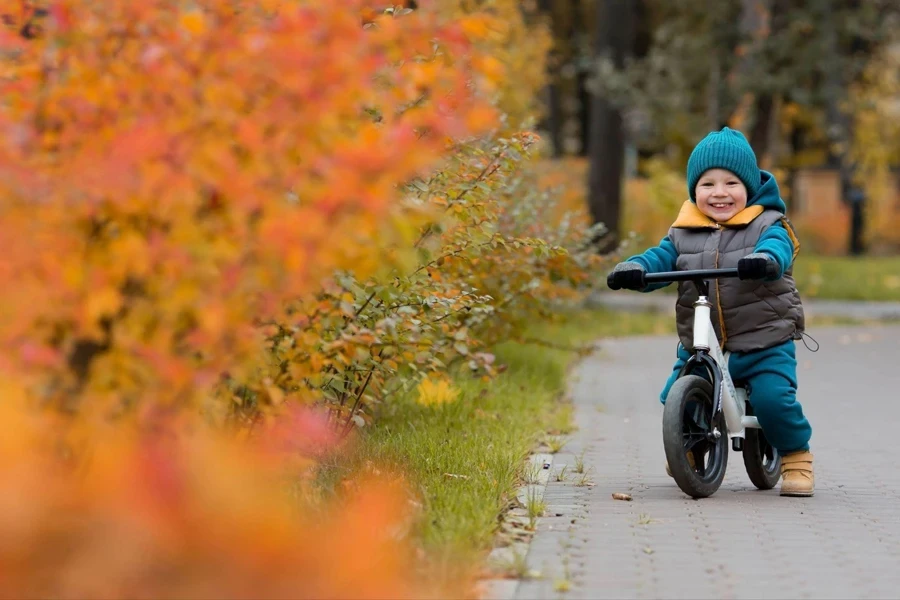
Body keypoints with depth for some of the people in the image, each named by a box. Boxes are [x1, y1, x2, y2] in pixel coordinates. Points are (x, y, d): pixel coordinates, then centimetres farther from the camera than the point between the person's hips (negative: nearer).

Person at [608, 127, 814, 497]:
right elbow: (659, 259, -1)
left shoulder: (766, 224, -2)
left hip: (765, 343, -3)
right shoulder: (683, 233, 8)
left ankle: (796, 457, 5)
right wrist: (633, 269, -24)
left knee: (772, 397, -23)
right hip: (699, 345, 3)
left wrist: (764, 260, -45)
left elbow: (778, 248, -21)